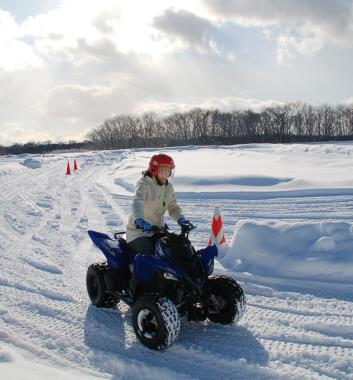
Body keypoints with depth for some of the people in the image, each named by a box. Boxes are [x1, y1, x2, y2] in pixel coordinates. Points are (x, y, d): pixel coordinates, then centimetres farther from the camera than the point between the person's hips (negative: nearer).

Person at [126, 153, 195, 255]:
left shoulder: (168, 187, 6)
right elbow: (137, 203, -33)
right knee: (149, 254, -27)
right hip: (139, 231, -7)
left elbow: (173, 207, 12)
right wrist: (139, 221, -53)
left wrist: (181, 219, -10)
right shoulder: (144, 184, -15)